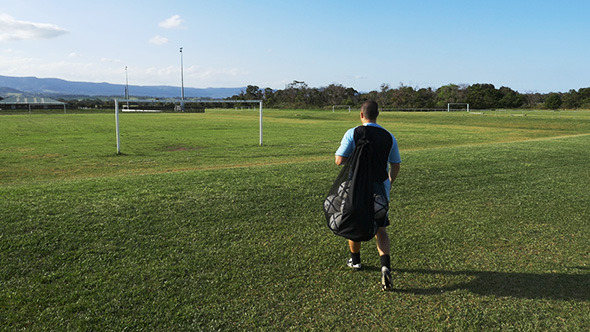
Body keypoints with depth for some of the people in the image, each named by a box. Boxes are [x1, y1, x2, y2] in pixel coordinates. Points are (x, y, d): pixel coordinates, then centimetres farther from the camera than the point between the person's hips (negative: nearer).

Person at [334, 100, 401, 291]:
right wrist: (389, 183, 25)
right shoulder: (389, 137, 1)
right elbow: (395, 166, 8)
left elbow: (339, 161, -13)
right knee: (380, 229, 8)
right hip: (380, 189, 2)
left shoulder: (353, 134, -10)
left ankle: (355, 260, 36)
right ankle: (385, 266, -10)